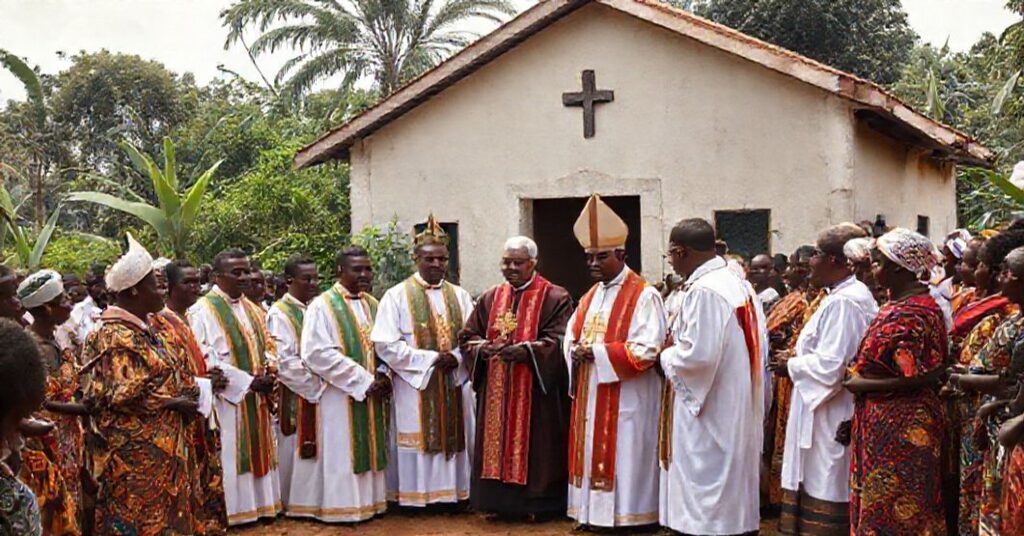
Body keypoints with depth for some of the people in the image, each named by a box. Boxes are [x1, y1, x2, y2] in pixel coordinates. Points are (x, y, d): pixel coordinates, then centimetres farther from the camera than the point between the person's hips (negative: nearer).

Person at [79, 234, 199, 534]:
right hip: (135, 454, -10)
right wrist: (174, 403, -15)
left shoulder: (139, 329, 12)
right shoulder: (116, 337, -17)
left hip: (158, 448, 10)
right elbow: (124, 396, -24)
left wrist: (187, 390, 2)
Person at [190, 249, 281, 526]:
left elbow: (268, 346, 17)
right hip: (226, 399, -7)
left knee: (256, 452, 12)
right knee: (230, 457, -3)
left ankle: (258, 503, 22)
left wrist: (268, 373, -6)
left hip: (256, 399, 7)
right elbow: (205, 359, -17)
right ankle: (229, 510, 5)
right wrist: (249, 382, -19)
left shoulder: (253, 309, 15)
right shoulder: (203, 311, -10)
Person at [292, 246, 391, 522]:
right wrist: (364, 381, -19)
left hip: (371, 397, 6)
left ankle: (370, 500, 21)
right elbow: (318, 354, -18)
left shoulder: (373, 305, 12)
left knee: (369, 451, 11)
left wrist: (383, 375, -7)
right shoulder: (322, 306, -9)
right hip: (339, 399, -6)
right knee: (340, 456, -1)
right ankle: (341, 505, 8)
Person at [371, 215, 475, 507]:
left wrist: (457, 357, -13)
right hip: (415, 385, -4)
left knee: (453, 437, 8)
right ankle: (415, 495, 10)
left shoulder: (459, 296, 9)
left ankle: (453, 491, 18)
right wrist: (430, 358, -15)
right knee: (417, 438, 0)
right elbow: (386, 344, -11)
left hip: (454, 384, 4)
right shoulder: (397, 296, -4)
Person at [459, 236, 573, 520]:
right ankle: (501, 502, 14)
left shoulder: (555, 298, -3)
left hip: (536, 392, -4)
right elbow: (468, 337, 11)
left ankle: (541, 505, 8)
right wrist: (483, 348, -11)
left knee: (534, 448, -2)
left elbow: (559, 342, -12)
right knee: (498, 445, 5)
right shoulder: (490, 298, 13)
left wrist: (525, 350, -25)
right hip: (495, 393, 5)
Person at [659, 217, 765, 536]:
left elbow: (697, 355, -26)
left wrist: (666, 357, -5)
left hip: (708, 416, -9)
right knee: (733, 496, 17)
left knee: (705, 504, -1)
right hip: (740, 410, 9)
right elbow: (759, 346, 12)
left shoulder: (704, 291, -19)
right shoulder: (741, 286, 9)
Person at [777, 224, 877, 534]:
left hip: (831, 422, -10)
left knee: (824, 504, -2)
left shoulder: (842, 302, -20)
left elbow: (829, 367, -25)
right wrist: (802, 356, 7)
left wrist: (793, 364, -8)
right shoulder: (857, 294, 12)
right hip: (836, 418, 10)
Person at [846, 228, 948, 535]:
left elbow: (919, 378, -22)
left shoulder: (911, 314, -19)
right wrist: (861, 376, 3)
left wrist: (864, 384, -16)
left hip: (899, 426, -9)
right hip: (884, 421, 9)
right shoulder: (900, 303, 10)